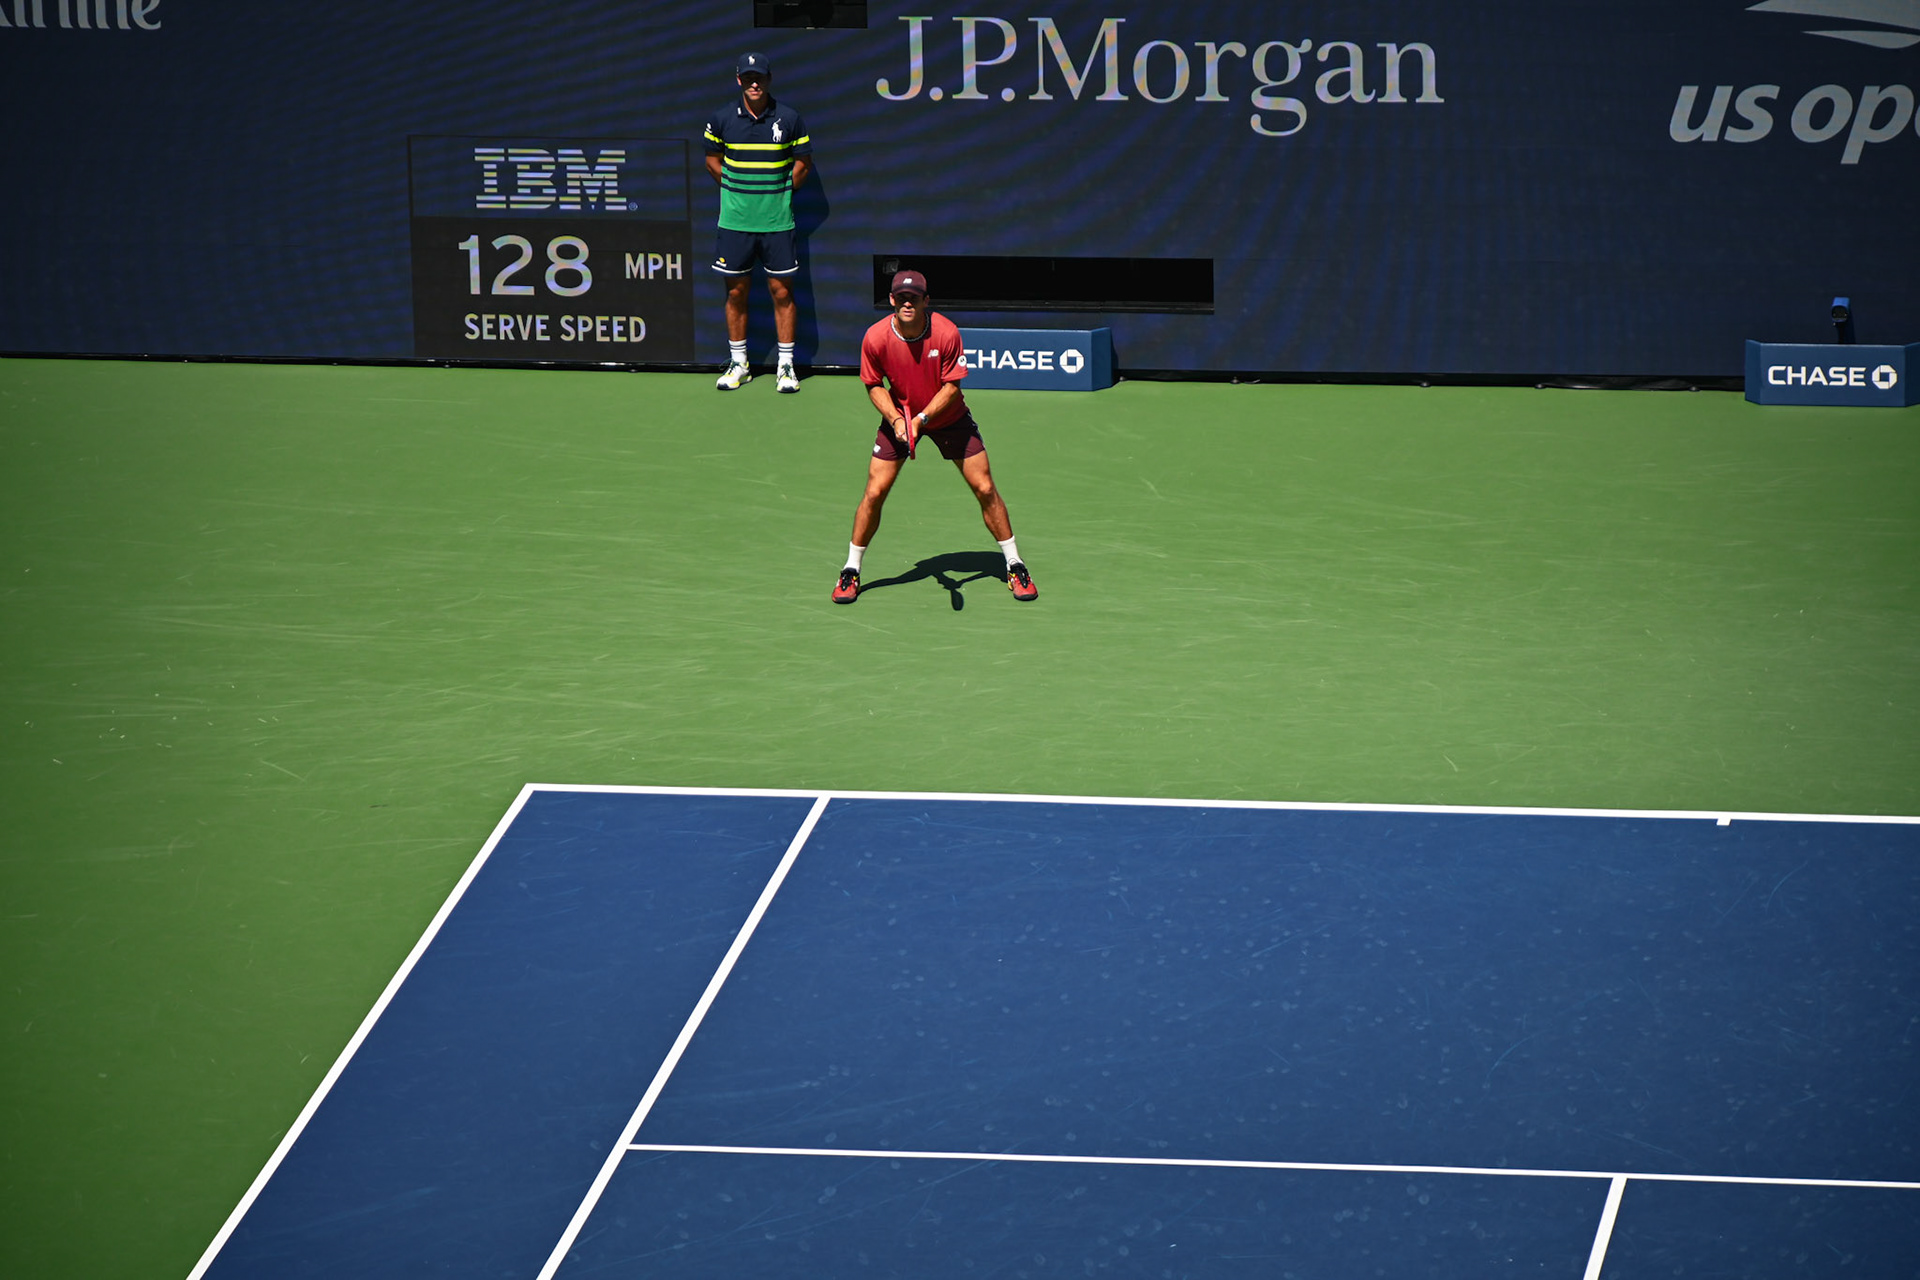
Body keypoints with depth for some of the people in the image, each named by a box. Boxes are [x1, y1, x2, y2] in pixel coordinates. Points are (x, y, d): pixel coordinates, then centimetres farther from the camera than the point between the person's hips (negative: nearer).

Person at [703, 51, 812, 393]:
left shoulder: (788, 119, -2)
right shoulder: (722, 119, 1)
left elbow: (803, 162, 9)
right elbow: (713, 159, 14)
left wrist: (777, 193, 2)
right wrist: (737, 191, 6)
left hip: (777, 220, -1)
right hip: (735, 220, 1)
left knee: (782, 291, 0)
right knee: (736, 291, 5)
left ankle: (785, 365, 7)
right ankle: (738, 363, 16)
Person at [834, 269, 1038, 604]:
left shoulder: (946, 333, -25)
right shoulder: (875, 338, -21)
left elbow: (952, 386, -17)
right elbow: (874, 385, -6)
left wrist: (922, 418, -28)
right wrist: (896, 419, -21)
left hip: (947, 415, 0)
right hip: (900, 416, 1)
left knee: (985, 488, -3)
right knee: (874, 492, -7)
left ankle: (1014, 566, 11)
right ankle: (851, 571, 9)